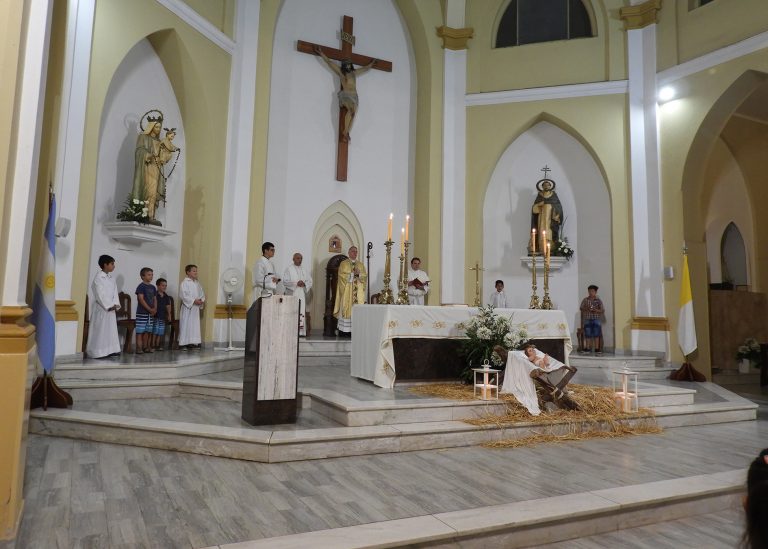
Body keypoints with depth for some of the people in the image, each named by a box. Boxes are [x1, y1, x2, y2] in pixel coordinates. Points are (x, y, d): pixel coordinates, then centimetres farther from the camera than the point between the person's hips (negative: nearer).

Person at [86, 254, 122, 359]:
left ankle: (110, 350, 12)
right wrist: (109, 306, -15)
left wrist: (115, 304, -5)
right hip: (101, 308, -8)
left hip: (110, 308, 8)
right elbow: (100, 295, -15)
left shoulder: (111, 278, 13)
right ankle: (98, 352, 1)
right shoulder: (98, 278, -10)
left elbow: (115, 293, 9)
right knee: (100, 330, -3)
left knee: (111, 329, 7)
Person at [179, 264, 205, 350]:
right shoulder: (185, 283, -7)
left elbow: (202, 293, 16)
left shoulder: (197, 283, 14)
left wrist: (202, 300, -5)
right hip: (187, 307, -7)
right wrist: (194, 301, -19)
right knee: (186, 325, -5)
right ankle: (183, 344, -1)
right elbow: (183, 295, -16)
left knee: (195, 325, 7)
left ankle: (192, 343, 13)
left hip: (196, 308, 7)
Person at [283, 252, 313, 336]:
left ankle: (301, 331, 4)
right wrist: (296, 283, -18)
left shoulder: (304, 270, 15)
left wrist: (304, 284, -9)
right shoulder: (289, 269, 2)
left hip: (302, 295, 4)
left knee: (301, 312, 1)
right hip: (292, 294, -4)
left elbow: (310, 281, 12)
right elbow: (285, 281, -7)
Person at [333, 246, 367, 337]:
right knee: (346, 308, -8)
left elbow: (365, 275, 8)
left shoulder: (361, 264, 17)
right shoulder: (343, 263, 6)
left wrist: (359, 274, -11)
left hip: (358, 291, 4)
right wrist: (353, 274, -10)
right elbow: (342, 275, -7)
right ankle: (344, 331, -7)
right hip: (346, 291, -3)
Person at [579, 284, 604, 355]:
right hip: (587, 319, 1)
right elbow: (581, 308, 6)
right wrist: (586, 309, -14)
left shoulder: (599, 300, 4)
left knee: (596, 334, -2)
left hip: (596, 319, -1)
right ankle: (587, 348, 8)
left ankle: (597, 349, 2)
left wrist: (595, 310, -16)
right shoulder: (585, 300, 7)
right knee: (587, 334, 1)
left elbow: (602, 310, 1)